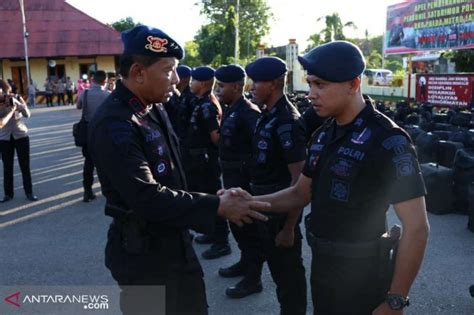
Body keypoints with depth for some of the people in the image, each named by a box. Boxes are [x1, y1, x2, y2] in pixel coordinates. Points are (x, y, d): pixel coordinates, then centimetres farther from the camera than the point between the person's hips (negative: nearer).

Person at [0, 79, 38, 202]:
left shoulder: (17, 98, -5)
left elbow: (27, 114, -16)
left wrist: (16, 103, -25)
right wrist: (11, 108, -22)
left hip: (21, 136, 0)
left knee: (25, 165, 2)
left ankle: (29, 192, 10)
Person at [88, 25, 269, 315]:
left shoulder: (154, 110, 6)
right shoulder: (114, 125, -24)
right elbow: (147, 198, -31)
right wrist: (217, 207, -27)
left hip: (176, 243, 9)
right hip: (143, 253, -8)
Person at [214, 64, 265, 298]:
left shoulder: (248, 112, -19)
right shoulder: (231, 110, 9)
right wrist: (225, 171, 16)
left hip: (245, 178, -9)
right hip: (231, 176, 9)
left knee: (248, 226, 3)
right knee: (236, 222, 21)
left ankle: (253, 278, 18)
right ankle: (245, 262, 40)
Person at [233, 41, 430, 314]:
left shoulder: (387, 140, -20)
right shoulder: (323, 136, 3)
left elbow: (416, 228, -20)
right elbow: (300, 194, 10)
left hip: (361, 274, -7)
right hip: (321, 264, 7)